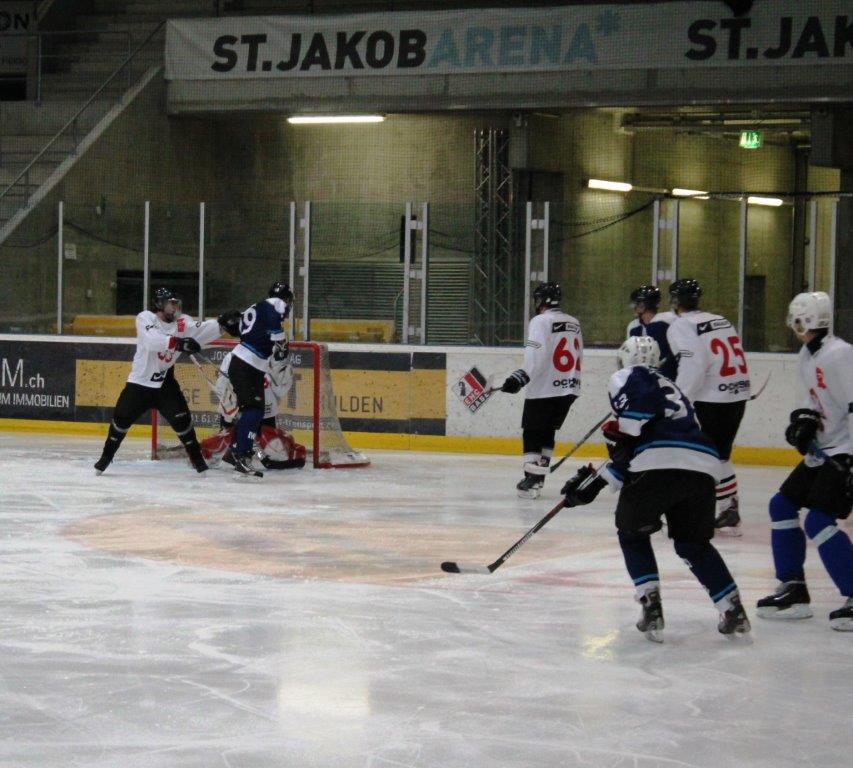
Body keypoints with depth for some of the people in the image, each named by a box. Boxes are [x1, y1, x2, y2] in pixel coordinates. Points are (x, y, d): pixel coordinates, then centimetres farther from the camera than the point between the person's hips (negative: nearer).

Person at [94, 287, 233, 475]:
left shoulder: (182, 322, 0)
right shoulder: (145, 318, -14)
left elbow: (202, 331, -10)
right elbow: (152, 340, -31)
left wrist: (221, 323, -26)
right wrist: (177, 342, -43)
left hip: (165, 383, 3)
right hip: (140, 381, -3)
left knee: (181, 418, -7)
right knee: (122, 417, 0)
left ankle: (196, 457, 6)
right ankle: (106, 457, 17)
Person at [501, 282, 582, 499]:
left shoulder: (541, 321, -10)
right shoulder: (574, 323, 13)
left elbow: (537, 354, -22)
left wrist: (521, 376, -28)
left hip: (544, 390, -7)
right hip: (569, 389, 7)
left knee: (532, 433, -2)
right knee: (547, 432, 17)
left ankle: (532, 477, -11)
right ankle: (538, 477, 18)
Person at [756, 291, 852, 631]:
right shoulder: (808, 355, 10)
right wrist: (803, 419, 1)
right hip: (824, 450, 11)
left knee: (818, 520, -19)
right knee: (783, 505, 14)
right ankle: (793, 590, 20)